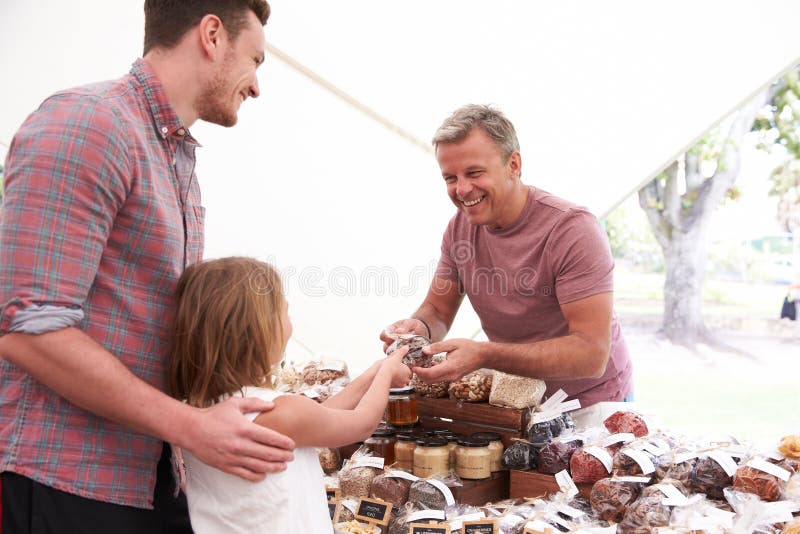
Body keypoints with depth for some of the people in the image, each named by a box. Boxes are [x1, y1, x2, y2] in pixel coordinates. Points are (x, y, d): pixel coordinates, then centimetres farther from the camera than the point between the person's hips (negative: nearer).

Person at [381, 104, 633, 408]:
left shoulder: (573, 229, -19)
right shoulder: (460, 227, 1)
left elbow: (592, 354, -26)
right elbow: (437, 309, 9)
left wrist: (484, 356, -36)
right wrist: (420, 327, -17)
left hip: (592, 404, -4)